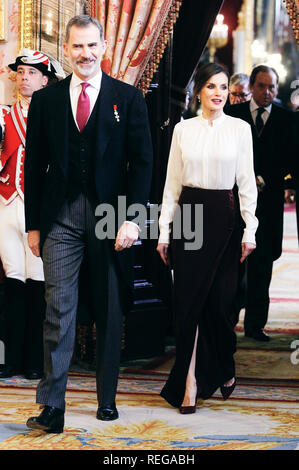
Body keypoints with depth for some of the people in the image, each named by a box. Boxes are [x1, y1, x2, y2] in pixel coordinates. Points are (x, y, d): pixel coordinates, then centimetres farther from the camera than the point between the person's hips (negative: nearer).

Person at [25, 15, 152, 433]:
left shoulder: (128, 98, 3)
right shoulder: (45, 100, 8)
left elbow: (142, 161, 0)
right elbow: (34, 166, 9)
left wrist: (131, 218, -10)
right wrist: (33, 225, 4)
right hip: (60, 216, 1)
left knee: (110, 311, 9)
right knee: (59, 309, -3)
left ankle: (107, 399, 21)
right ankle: (52, 407, 0)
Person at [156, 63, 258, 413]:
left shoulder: (240, 129, 3)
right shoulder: (183, 129, 6)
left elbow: (247, 182, 3)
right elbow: (172, 182, 7)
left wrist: (249, 230, -4)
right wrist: (164, 230, 2)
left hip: (223, 217, -1)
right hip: (189, 216, 1)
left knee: (219, 300, 1)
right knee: (188, 301, -1)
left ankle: (224, 369, 27)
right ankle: (189, 382, 4)